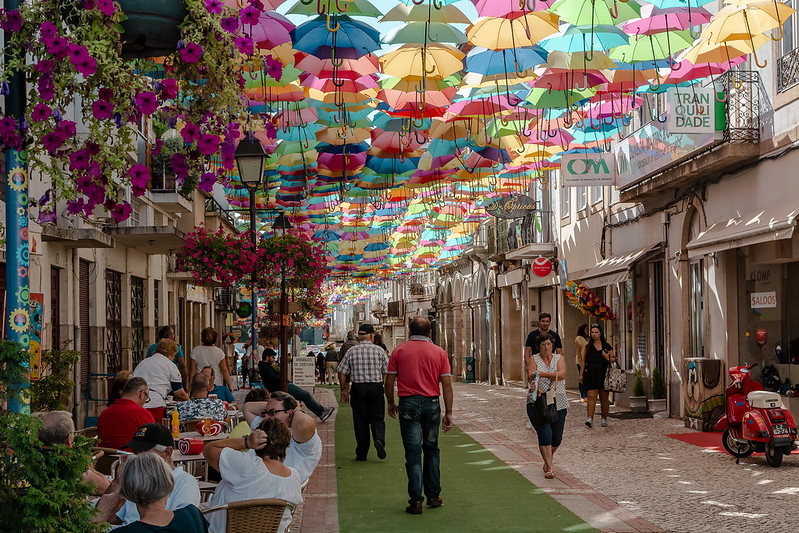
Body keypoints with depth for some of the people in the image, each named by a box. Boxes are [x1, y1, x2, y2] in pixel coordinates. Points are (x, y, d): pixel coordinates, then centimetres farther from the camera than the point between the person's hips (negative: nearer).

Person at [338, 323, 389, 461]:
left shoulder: (351, 351, 1)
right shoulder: (379, 350, 0)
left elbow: (342, 372, 1)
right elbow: (387, 372, 1)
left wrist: (344, 389, 11)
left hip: (358, 388, 1)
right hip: (376, 387, -1)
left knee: (360, 421, 7)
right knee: (377, 418, 10)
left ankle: (361, 453, 9)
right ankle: (379, 439, -19)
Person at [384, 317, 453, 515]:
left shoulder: (399, 351, 0)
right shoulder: (439, 352, 3)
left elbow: (389, 382, 1)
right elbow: (447, 384, 0)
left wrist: (391, 403, 16)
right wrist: (448, 413, 4)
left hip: (408, 403, -1)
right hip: (432, 403, 2)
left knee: (413, 451, 0)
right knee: (431, 449, 16)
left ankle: (416, 501, -3)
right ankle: (433, 496, 18)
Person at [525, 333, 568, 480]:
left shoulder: (558, 358, 7)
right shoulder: (534, 359, 3)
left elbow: (562, 374, -11)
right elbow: (533, 376, -13)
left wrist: (543, 373, -20)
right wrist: (537, 387, -33)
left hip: (558, 403, 3)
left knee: (557, 438, 7)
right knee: (545, 435, -14)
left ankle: (547, 459, 35)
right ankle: (549, 468, -11)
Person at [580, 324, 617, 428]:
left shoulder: (607, 346, 6)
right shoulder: (588, 347, 10)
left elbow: (614, 359, 11)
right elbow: (584, 361, 13)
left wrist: (608, 358, -10)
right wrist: (581, 374, 8)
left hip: (603, 374, 0)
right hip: (590, 375, 0)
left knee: (604, 398, 6)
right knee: (591, 396, -12)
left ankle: (604, 419, 17)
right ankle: (590, 419, -17)